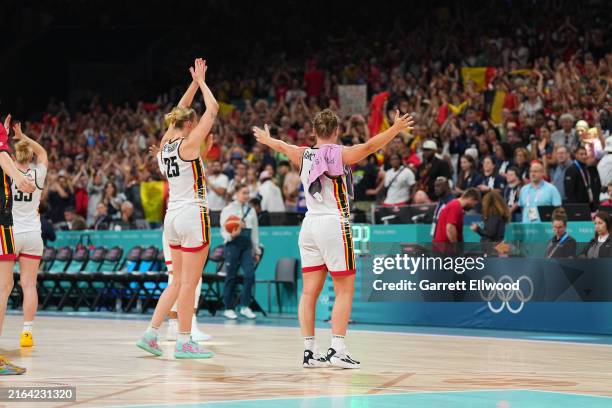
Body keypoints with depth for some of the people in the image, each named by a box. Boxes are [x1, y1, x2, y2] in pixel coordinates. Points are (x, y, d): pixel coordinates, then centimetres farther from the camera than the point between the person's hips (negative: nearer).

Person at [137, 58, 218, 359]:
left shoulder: (165, 144, 9)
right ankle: (183, 342, 3)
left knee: (178, 281, 16)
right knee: (189, 282, -1)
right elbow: (213, 109, -6)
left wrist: (194, 83, 24)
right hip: (193, 214, -8)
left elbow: (179, 112, 24)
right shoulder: (188, 144, -10)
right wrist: (201, 83, 7)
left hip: (172, 217, 8)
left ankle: (150, 334, 13)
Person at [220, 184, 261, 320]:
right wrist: (232, 235, -23)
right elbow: (224, 230, -1)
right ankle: (228, 308, 7)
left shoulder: (251, 210, 15)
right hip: (233, 244, -4)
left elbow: (255, 231, 18)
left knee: (250, 274, -12)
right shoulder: (228, 209, 3)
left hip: (247, 245, 4)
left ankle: (245, 306, -6)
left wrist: (257, 250, 18)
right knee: (231, 277, -1)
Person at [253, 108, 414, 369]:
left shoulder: (304, 155, 10)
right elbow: (368, 147, -22)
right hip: (334, 225, -6)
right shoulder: (339, 154, -6)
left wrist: (266, 139, 49)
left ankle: (309, 351, 5)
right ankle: (337, 350, -10)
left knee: (310, 291, 6)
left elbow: (283, 146, 30)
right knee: (344, 291, -2)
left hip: (309, 225, 6)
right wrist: (395, 129, -27)